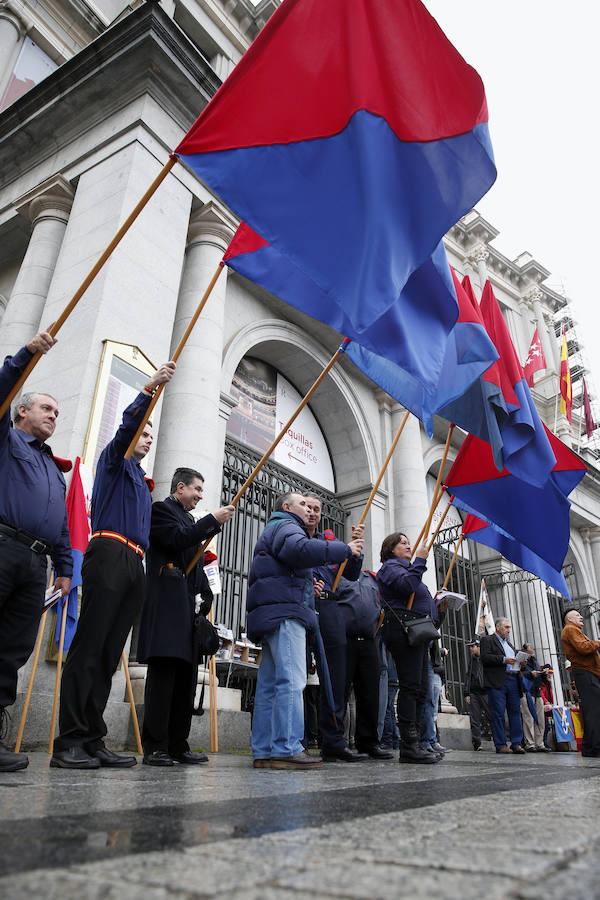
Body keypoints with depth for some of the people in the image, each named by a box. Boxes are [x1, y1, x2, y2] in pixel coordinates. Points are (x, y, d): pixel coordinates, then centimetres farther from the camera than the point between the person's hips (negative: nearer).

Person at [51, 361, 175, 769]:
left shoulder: (144, 482, 31)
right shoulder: (116, 460, 11)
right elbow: (128, 425, -8)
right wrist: (150, 389, -20)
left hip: (134, 564, 7)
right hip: (110, 554, -7)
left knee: (110, 654, 3)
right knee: (89, 647, -11)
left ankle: (93, 740, 4)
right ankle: (69, 743, -10)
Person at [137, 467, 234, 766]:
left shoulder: (190, 520, 28)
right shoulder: (161, 509, 4)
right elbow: (177, 539, -14)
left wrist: (206, 593, 12)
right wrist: (213, 520, -12)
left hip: (188, 605, 9)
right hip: (167, 603, -8)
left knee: (186, 675, 6)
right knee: (163, 672, -11)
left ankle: (178, 744, 11)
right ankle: (154, 747, -7)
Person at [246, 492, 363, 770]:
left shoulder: (275, 529, 33)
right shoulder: (286, 526, 2)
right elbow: (299, 549, -23)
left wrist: (309, 587, 14)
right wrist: (345, 549, -17)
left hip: (271, 617, 11)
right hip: (285, 611, -10)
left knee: (269, 684, 6)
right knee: (291, 681, -15)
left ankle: (263, 752, 7)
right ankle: (287, 749, -18)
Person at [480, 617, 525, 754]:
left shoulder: (509, 644, 27)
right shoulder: (487, 640, 4)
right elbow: (484, 658, -9)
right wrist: (503, 660, -15)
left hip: (513, 680, 7)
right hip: (497, 682, -7)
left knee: (515, 712, 4)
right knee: (498, 714, -5)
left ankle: (516, 743, 10)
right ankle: (500, 745, -1)